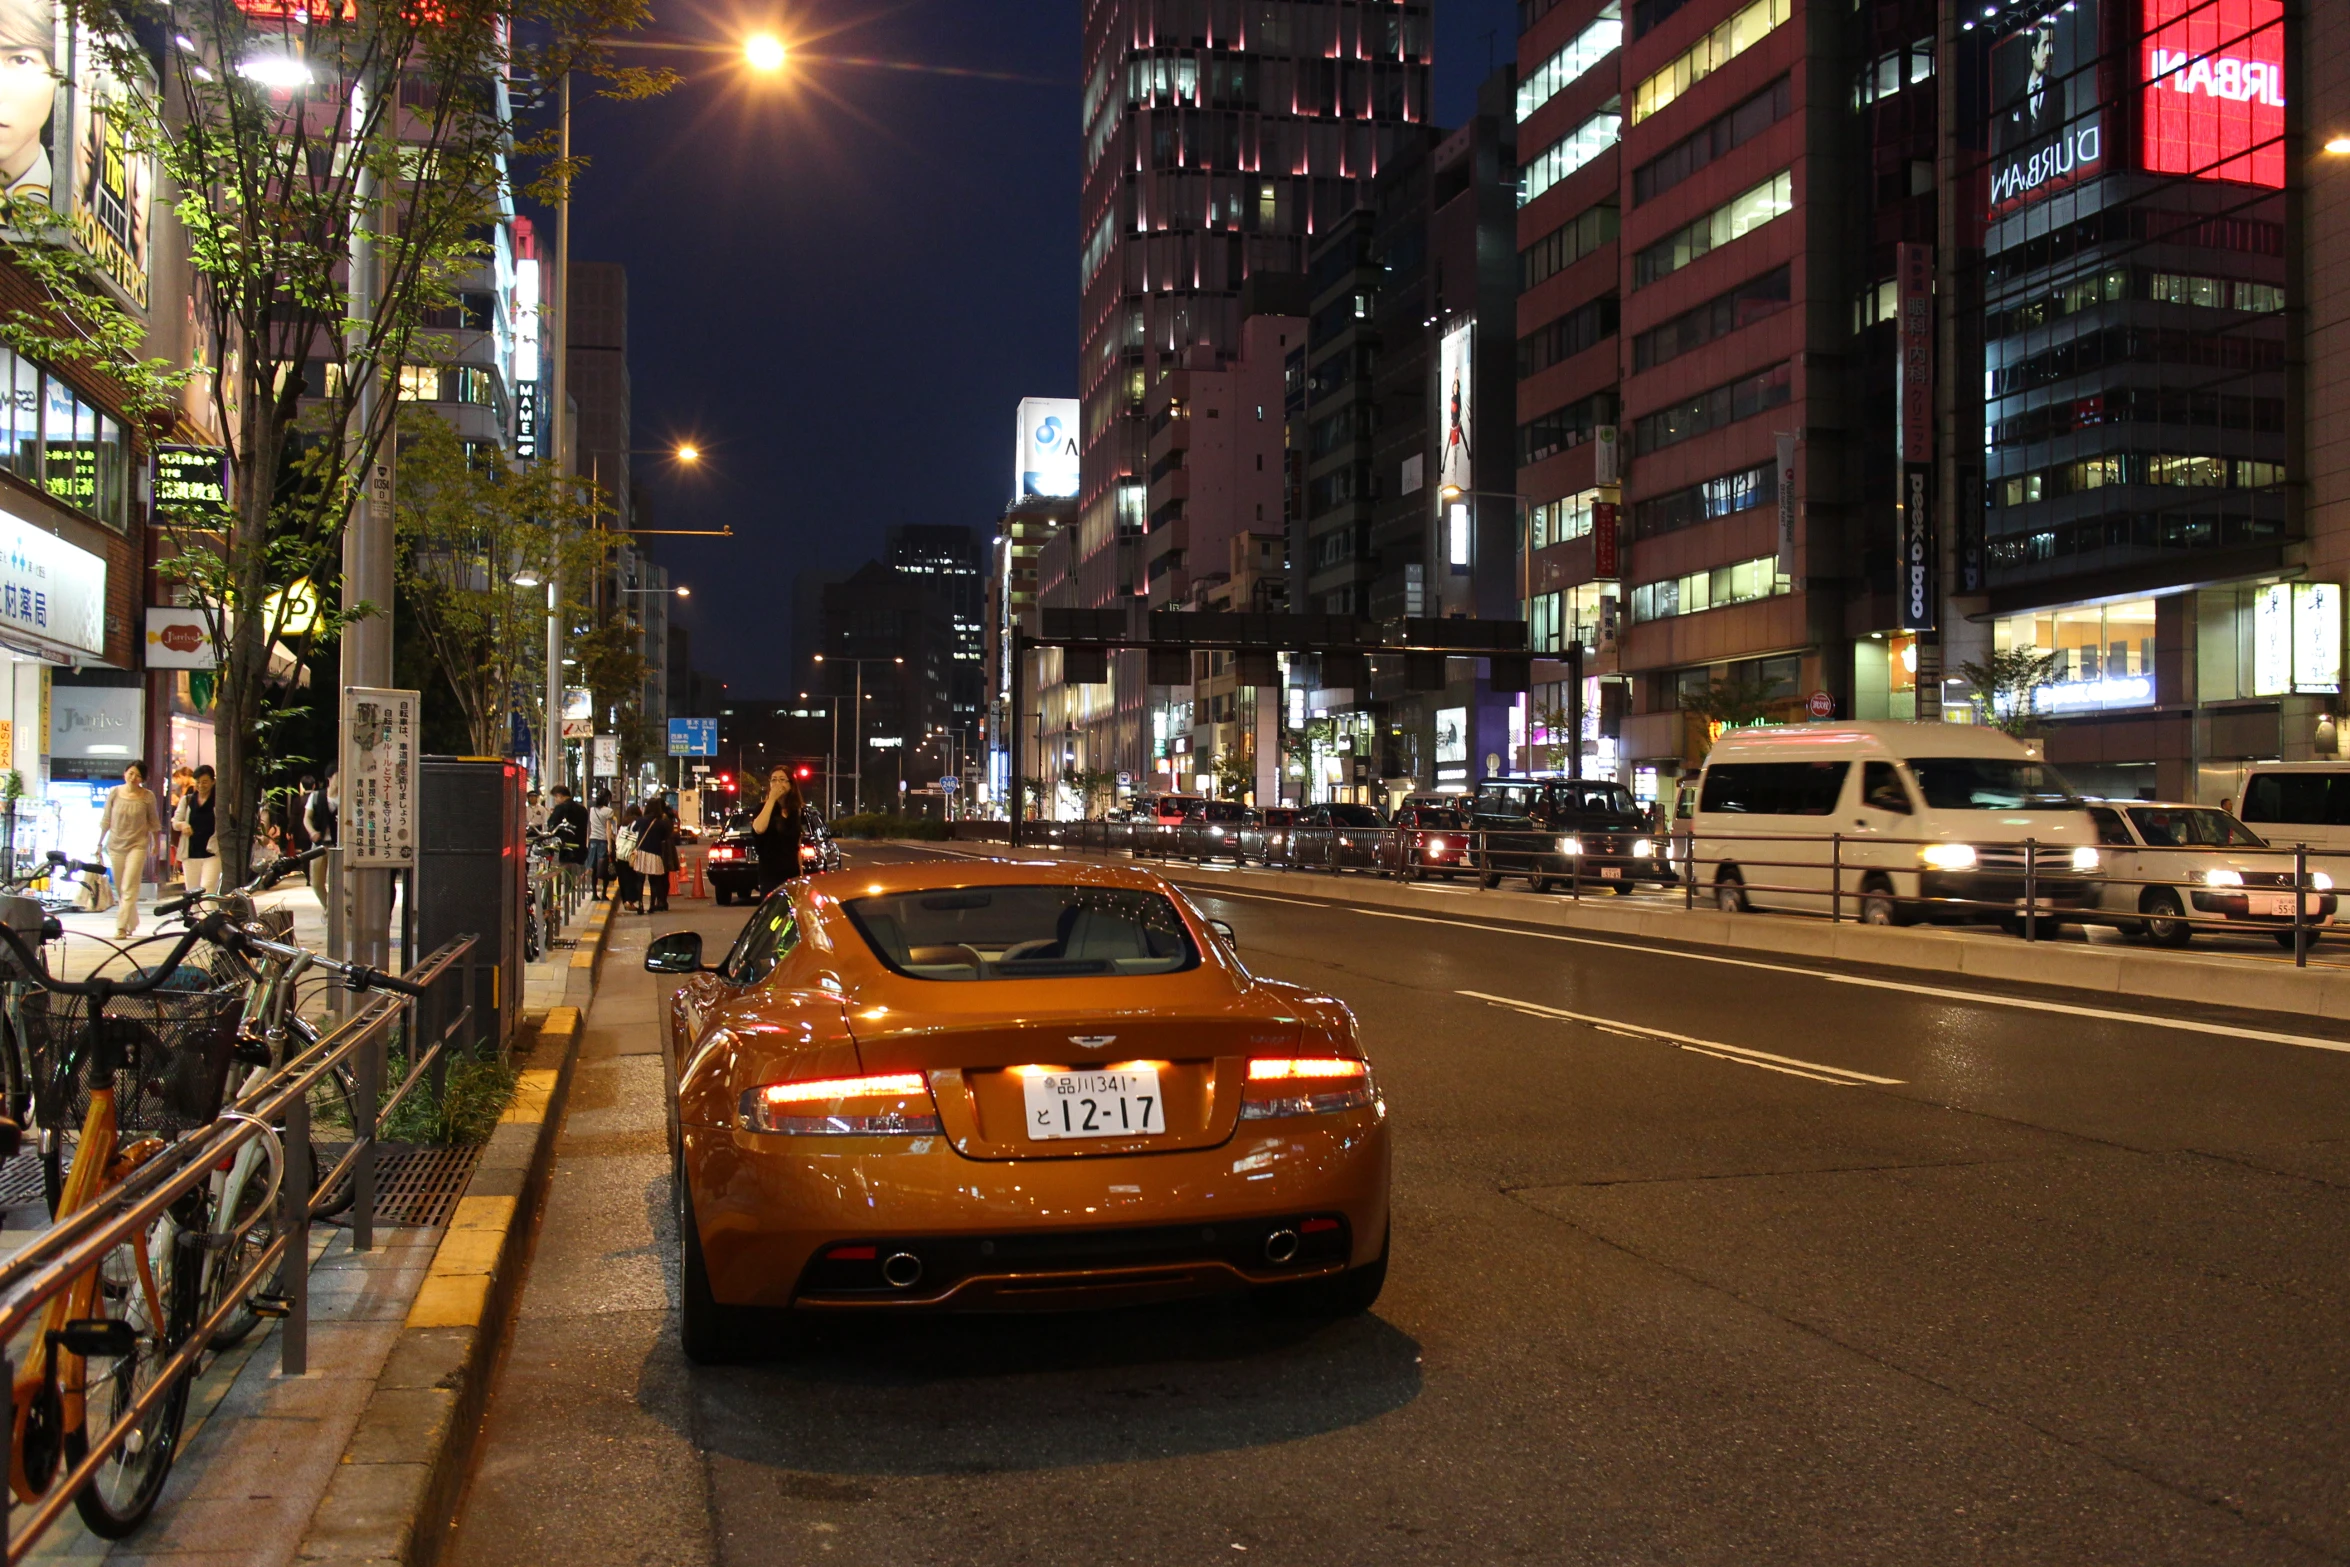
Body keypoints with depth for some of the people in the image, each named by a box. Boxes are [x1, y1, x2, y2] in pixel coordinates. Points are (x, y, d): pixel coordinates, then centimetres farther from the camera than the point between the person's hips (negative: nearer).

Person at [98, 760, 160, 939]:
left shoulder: (147, 796, -4)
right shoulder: (114, 793, 1)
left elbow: (154, 822, 7)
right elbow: (106, 821, 9)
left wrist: (155, 844, 14)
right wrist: (99, 844, 11)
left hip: (138, 845, -3)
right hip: (115, 845, 3)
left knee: (129, 889, -12)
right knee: (120, 890, 10)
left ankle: (121, 927, -13)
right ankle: (132, 924, 25)